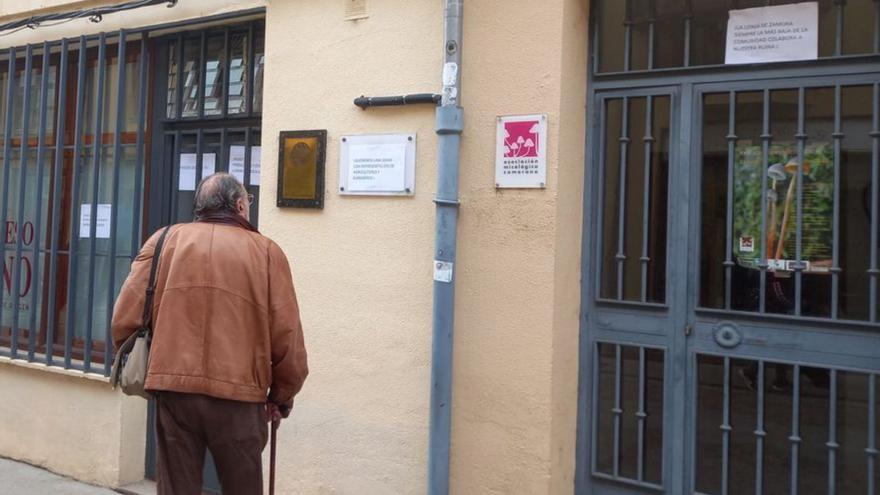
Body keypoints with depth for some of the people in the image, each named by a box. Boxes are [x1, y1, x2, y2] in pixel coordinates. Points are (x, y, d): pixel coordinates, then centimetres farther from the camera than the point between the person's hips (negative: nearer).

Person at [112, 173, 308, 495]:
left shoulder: (166, 240, 8)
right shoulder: (266, 251, 3)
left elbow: (125, 318, 2)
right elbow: (287, 337, -1)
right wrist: (281, 397, 13)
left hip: (174, 389, 2)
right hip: (238, 395, -1)